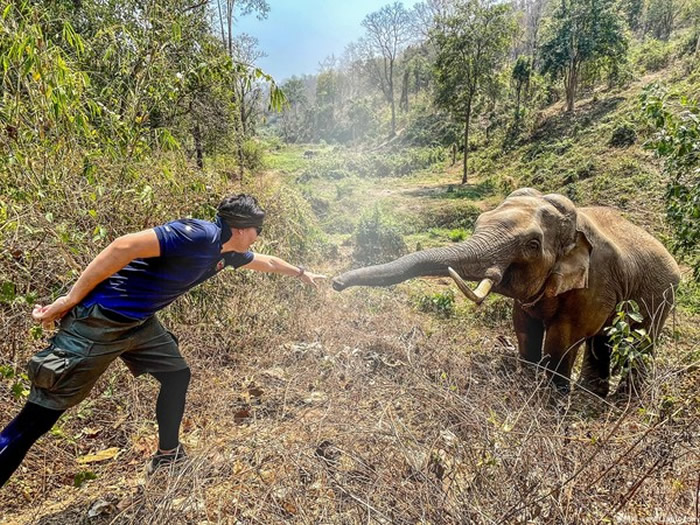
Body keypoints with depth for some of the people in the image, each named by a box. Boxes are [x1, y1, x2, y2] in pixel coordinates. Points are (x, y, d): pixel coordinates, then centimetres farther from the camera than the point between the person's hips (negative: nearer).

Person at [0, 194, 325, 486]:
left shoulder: (226, 253, 7)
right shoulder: (198, 235, -23)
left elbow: (265, 262, 25)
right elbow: (125, 246, -27)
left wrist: (301, 272, 38)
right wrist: (70, 300, -22)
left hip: (138, 322, 9)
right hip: (98, 320, -9)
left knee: (177, 375, 16)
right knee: (37, 419, -2)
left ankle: (167, 456, 35)